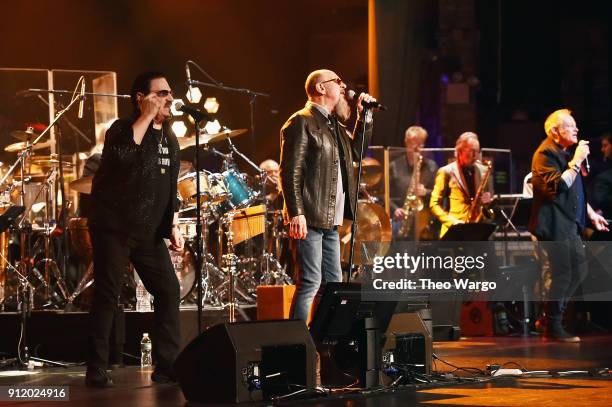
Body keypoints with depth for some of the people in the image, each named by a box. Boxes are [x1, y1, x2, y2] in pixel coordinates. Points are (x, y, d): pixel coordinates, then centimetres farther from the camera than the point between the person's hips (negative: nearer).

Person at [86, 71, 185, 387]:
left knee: (169, 291, -2)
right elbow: (123, 153, -33)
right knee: (107, 296, -5)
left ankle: (167, 366, 3)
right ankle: (96, 370, 1)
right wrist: (147, 116, -25)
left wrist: (173, 226, 8)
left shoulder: (169, 139, 12)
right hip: (113, 228, -6)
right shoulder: (123, 129, -9)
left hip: (149, 232, 6)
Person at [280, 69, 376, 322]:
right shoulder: (301, 122, -8)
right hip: (309, 219, -9)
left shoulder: (334, 125, 20)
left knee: (333, 282, 10)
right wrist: (296, 213, -21)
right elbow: (290, 172, -14)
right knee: (310, 282, -12)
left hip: (330, 220, 9)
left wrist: (364, 117, 16)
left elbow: (356, 151, 26)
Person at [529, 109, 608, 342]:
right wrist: (577, 161, -21)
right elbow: (557, 186, -27)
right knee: (562, 274, -9)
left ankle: (552, 314, 21)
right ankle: (552, 329, -1)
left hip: (570, 224, 10)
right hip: (554, 226, -10)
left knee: (579, 268, 13)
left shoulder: (565, 153, 18)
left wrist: (591, 214, 26)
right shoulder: (546, 154, -13)